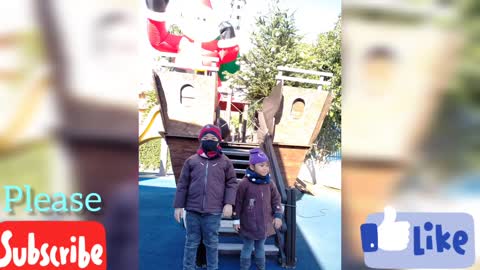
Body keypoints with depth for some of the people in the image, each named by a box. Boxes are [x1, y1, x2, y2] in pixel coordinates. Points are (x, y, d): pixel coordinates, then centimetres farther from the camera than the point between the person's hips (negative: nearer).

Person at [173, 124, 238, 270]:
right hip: (193, 210, 1)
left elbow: (232, 183, 5)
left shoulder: (225, 161, 3)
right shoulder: (191, 160, 4)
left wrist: (228, 203, -5)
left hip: (213, 211, -1)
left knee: (212, 243, 12)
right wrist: (178, 206, 3)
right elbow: (182, 184, 6)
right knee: (191, 242, 13)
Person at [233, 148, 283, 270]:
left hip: (264, 223, 4)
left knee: (260, 247, 19)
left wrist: (278, 215, -2)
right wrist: (236, 219, -5)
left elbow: (276, 199, 7)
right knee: (248, 248, 10)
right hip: (249, 224, -4)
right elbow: (238, 202, -8)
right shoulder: (244, 183, -14)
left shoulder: (270, 183, -1)